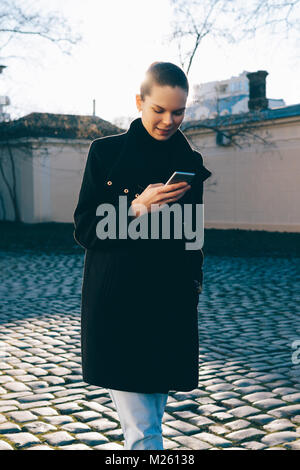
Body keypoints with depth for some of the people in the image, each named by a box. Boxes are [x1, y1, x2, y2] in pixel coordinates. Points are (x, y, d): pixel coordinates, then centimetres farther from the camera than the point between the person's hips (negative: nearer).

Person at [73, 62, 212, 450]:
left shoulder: (190, 164, 7)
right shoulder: (106, 153, -2)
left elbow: (192, 241, 14)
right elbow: (84, 231, -5)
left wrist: (193, 293, 8)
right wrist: (137, 207, -18)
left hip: (170, 309, 3)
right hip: (115, 306, -3)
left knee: (148, 421, 11)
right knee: (141, 429, -4)